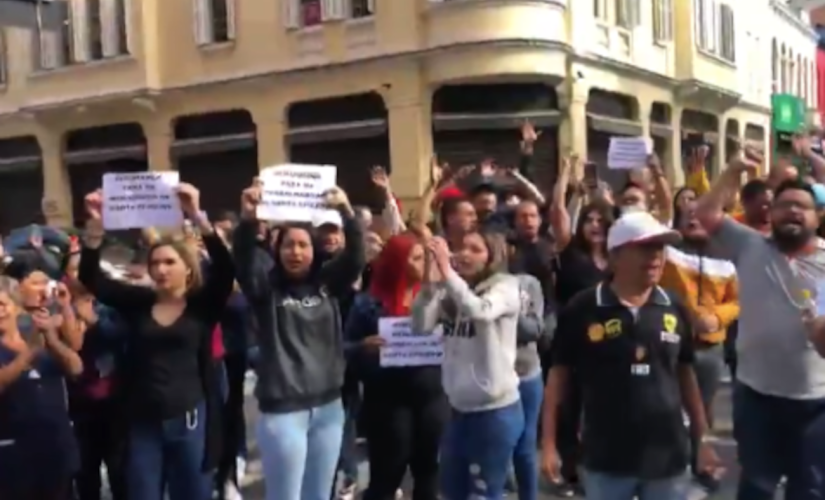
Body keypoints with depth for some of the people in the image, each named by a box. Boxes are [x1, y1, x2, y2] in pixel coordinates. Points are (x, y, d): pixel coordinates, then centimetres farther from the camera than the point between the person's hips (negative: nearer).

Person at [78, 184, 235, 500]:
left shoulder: (203, 304, -2)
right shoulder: (138, 302, 5)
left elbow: (225, 268, -18)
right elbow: (90, 277, -1)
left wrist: (197, 217, -28)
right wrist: (95, 226, -15)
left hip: (189, 420, -2)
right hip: (143, 423, 3)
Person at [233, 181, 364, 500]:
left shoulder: (327, 282, 5)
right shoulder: (267, 286, -2)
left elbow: (355, 255, -8)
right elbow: (244, 258, -19)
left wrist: (346, 212, -26)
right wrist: (248, 219, -39)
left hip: (328, 407, 4)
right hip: (283, 409, -3)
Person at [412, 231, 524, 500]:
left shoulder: (505, 286, -9)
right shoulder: (449, 292, 5)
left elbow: (480, 312, -30)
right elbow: (421, 324, -7)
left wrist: (446, 269, -32)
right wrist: (429, 276, -16)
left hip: (496, 410, -6)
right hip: (459, 409, 6)